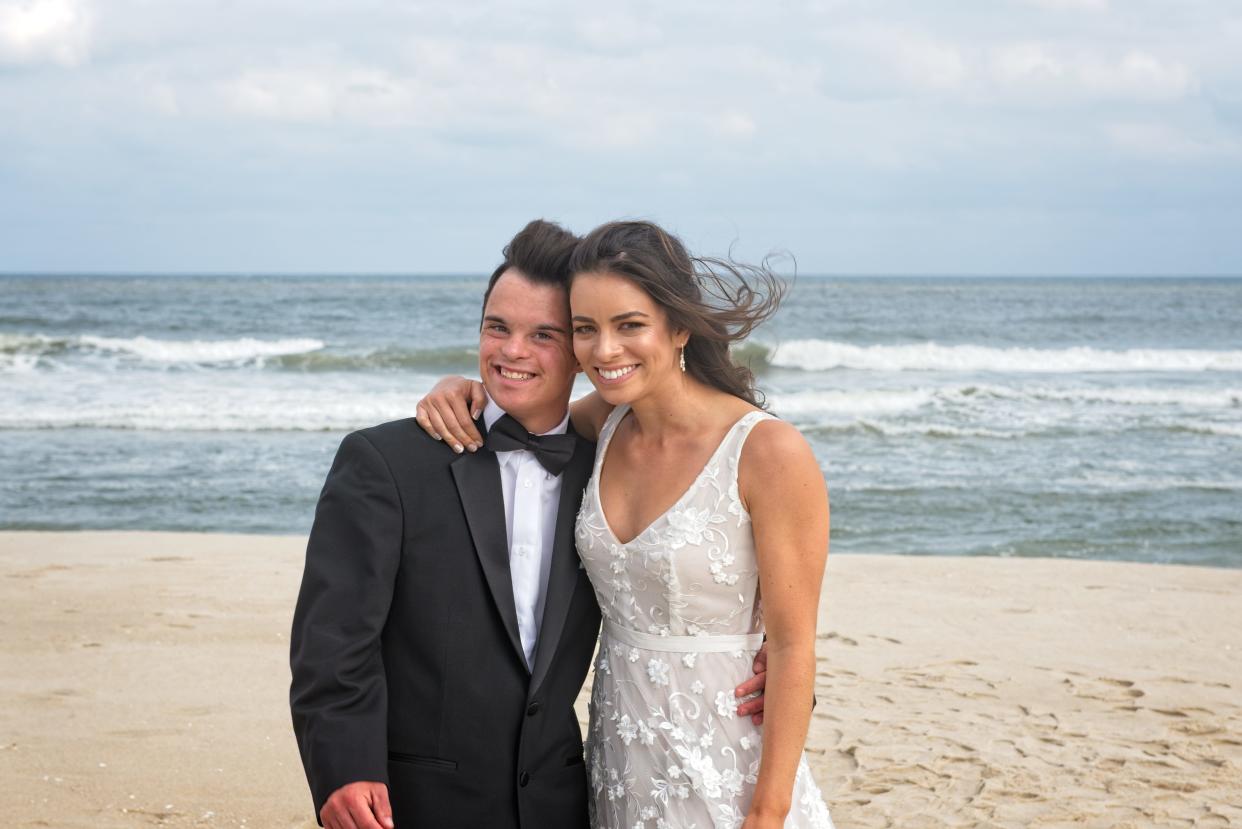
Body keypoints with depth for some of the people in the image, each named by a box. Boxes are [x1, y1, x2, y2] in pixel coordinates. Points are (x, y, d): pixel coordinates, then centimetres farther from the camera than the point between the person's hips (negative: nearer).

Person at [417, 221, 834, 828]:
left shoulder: (767, 452, -17)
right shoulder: (608, 422, 0)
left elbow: (793, 646, -15)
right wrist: (456, 390, -1)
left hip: (723, 773, -6)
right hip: (618, 759, 6)